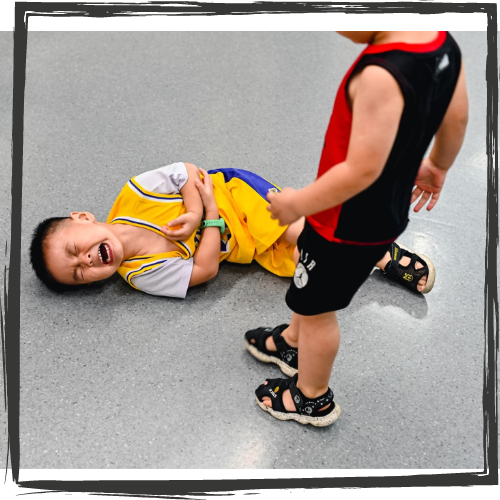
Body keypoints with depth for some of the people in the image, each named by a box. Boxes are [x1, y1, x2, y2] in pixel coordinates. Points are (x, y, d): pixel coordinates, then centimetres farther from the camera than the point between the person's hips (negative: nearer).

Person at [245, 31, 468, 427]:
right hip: (389, 210, 9)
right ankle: (293, 342, 56)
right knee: (313, 285, 30)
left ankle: (313, 399, 40)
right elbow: (457, 118, 6)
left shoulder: (379, 75, -35)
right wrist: (437, 165, 24)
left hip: (348, 225, -9)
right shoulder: (445, 43, -7)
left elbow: (362, 170, -33)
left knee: (316, 306, 15)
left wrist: (298, 204, -17)